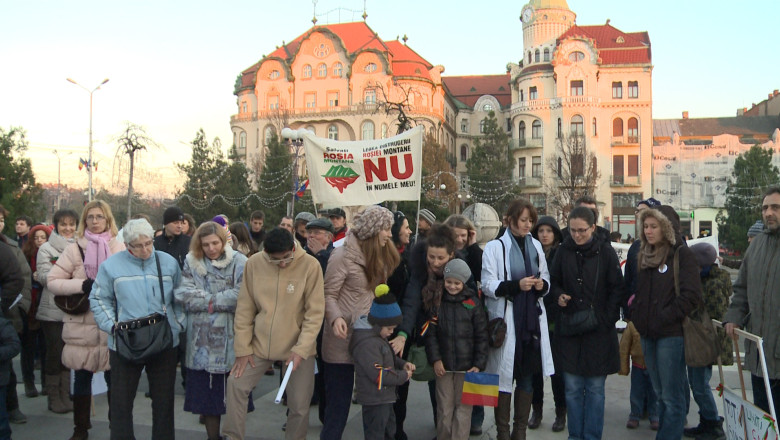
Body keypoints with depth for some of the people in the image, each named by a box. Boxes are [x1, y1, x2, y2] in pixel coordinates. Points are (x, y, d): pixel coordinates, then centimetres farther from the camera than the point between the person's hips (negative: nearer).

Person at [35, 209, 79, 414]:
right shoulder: (47, 249, 1)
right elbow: (44, 277, -8)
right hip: (52, 310, -3)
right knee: (54, 353, 1)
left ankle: (66, 395, 17)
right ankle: (54, 397, 12)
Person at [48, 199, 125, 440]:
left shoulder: (120, 248, 3)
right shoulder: (74, 249, 2)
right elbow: (52, 281, -1)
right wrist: (82, 285, -14)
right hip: (81, 324, 0)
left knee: (113, 376, 6)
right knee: (82, 377, 9)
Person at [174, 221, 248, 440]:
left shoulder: (239, 262, -2)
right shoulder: (191, 262, 7)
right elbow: (183, 293, -6)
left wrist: (209, 301, -11)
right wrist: (219, 300, -13)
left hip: (231, 341, -2)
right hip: (202, 342, 3)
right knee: (206, 393, 10)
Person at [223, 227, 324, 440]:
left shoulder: (310, 265, -14)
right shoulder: (254, 263, -7)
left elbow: (315, 313, -12)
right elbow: (244, 308, -1)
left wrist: (301, 349, -19)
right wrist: (243, 348, -3)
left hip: (298, 346, -2)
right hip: (260, 343, 2)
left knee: (299, 403, 4)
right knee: (235, 385, 0)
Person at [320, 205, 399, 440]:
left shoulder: (379, 255, 8)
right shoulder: (343, 256, -14)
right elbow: (328, 295, -13)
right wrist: (335, 318, -31)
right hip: (343, 340, -7)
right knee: (339, 397, 2)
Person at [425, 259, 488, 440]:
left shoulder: (473, 302, -1)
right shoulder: (437, 301, 3)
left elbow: (481, 336, 1)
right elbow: (430, 333, 3)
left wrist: (479, 364, -6)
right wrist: (435, 359, -6)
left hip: (467, 366, -1)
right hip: (443, 366, 1)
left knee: (463, 409, 1)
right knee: (444, 409, 6)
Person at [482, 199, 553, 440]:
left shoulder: (536, 246, 12)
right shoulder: (495, 247, -3)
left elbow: (546, 277, 19)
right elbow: (488, 285, -8)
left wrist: (542, 284, -4)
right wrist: (516, 285, -21)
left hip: (532, 319, 5)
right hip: (505, 319, -5)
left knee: (527, 377, 10)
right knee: (505, 375, 0)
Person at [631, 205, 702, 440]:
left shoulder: (682, 254, -7)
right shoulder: (645, 255, 14)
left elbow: (691, 295, -15)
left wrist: (664, 318, -15)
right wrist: (636, 316, 9)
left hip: (671, 334, -7)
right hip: (648, 334, 7)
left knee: (672, 396, -3)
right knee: (660, 393, 15)